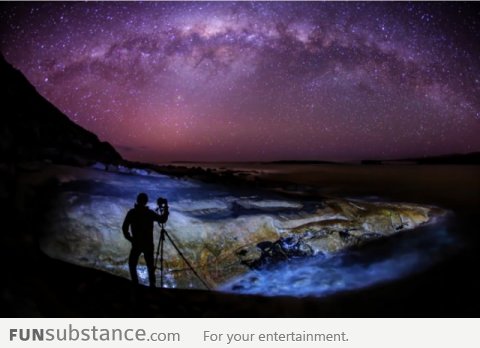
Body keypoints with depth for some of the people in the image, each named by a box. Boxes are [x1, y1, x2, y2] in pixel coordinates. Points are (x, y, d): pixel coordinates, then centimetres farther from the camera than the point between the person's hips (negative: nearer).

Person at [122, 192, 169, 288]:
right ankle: (152, 285, 14)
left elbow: (124, 228, -8)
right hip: (148, 244, 1)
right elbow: (163, 220, 3)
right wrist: (165, 211, 16)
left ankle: (135, 284, 10)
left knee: (132, 264, 15)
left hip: (136, 243, -1)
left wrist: (130, 239, 4)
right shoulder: (150, 213, -9)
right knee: (150, 265, 12)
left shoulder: (131, 212, -8)